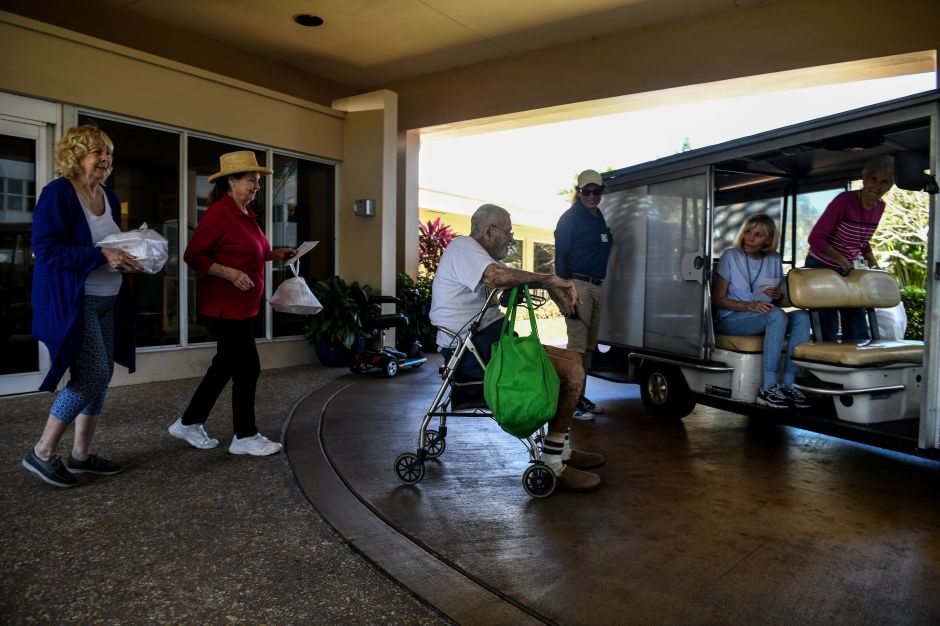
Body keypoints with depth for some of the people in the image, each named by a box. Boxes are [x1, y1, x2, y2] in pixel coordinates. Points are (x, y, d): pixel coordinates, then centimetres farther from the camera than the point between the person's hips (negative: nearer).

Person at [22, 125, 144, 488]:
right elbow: (45, 248, -19)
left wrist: (128, 259, 2)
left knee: (100, 378, 9)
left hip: (107, 303, 8)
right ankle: (42, 453, 6)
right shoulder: (57, 194, -11)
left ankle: (81, 454, 22)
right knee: (93, 376, -12)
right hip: (71, 303, -8)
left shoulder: (110, 198, 12)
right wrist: (101, 256, -24)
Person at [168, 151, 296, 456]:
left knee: (226, 364, 16)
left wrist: (274, 254, 12)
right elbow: (193, 255, -17)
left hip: (241, 305, 10)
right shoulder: (219, 214, -16)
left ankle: (189, 423, 29)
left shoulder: (246, 214, 13)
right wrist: (230, 273, -26)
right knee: (247, 368, -3)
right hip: (226, 305, -10)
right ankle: (244, 437, 11)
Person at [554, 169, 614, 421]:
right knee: (577, 345, -10)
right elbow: (561, 256, -12)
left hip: (596, 287, 8)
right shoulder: (570, 218, -6)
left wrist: (599, 282, 15)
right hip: (578, 285, -8)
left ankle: (580, 396, 19)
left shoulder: (599, 218, 17)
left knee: (590, 345, 10)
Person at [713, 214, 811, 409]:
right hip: (731, 319, -5)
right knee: (777, 315, -33)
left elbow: (778, 302, 20)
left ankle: (788, 383, -28)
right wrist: (750, 306, -22)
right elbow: (718, 299, -7)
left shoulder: (774, 260, 11)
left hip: (765, 317, 5)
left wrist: (778, 296, -5)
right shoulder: (730, 256, -3)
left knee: (801, 316, -24)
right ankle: (767, 388, -38)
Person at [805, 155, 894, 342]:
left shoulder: (880, 207, 1)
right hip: (821, 268, -6)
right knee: (827, 329, -2)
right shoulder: (845, 200, -20)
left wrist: (874, 264, 4)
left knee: (858, 332, 8)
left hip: (850, 271, 7)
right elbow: (815, 239, -22)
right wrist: (843, 261, -22)